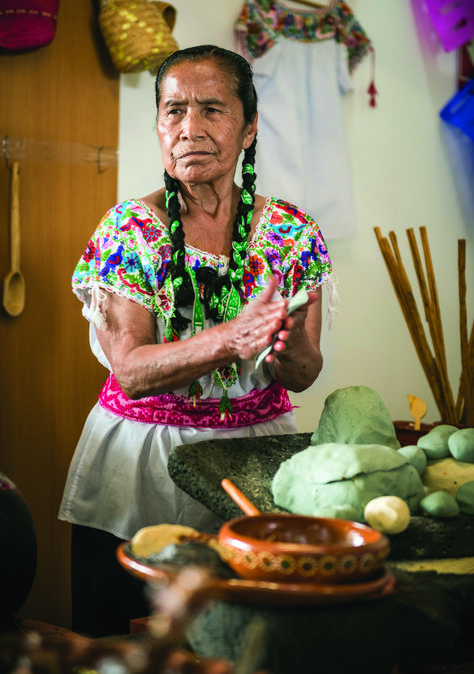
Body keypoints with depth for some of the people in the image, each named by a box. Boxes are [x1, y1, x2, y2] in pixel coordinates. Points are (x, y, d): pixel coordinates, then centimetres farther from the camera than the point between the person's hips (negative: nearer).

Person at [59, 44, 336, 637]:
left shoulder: (292, 233, -2)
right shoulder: (128, 230, -7)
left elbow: (304, 375, -1)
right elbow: (131, 369, -14)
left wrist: (287, 346, -25)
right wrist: (234, 338, -29)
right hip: (140, 452, -1)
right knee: (111, 635, 5)